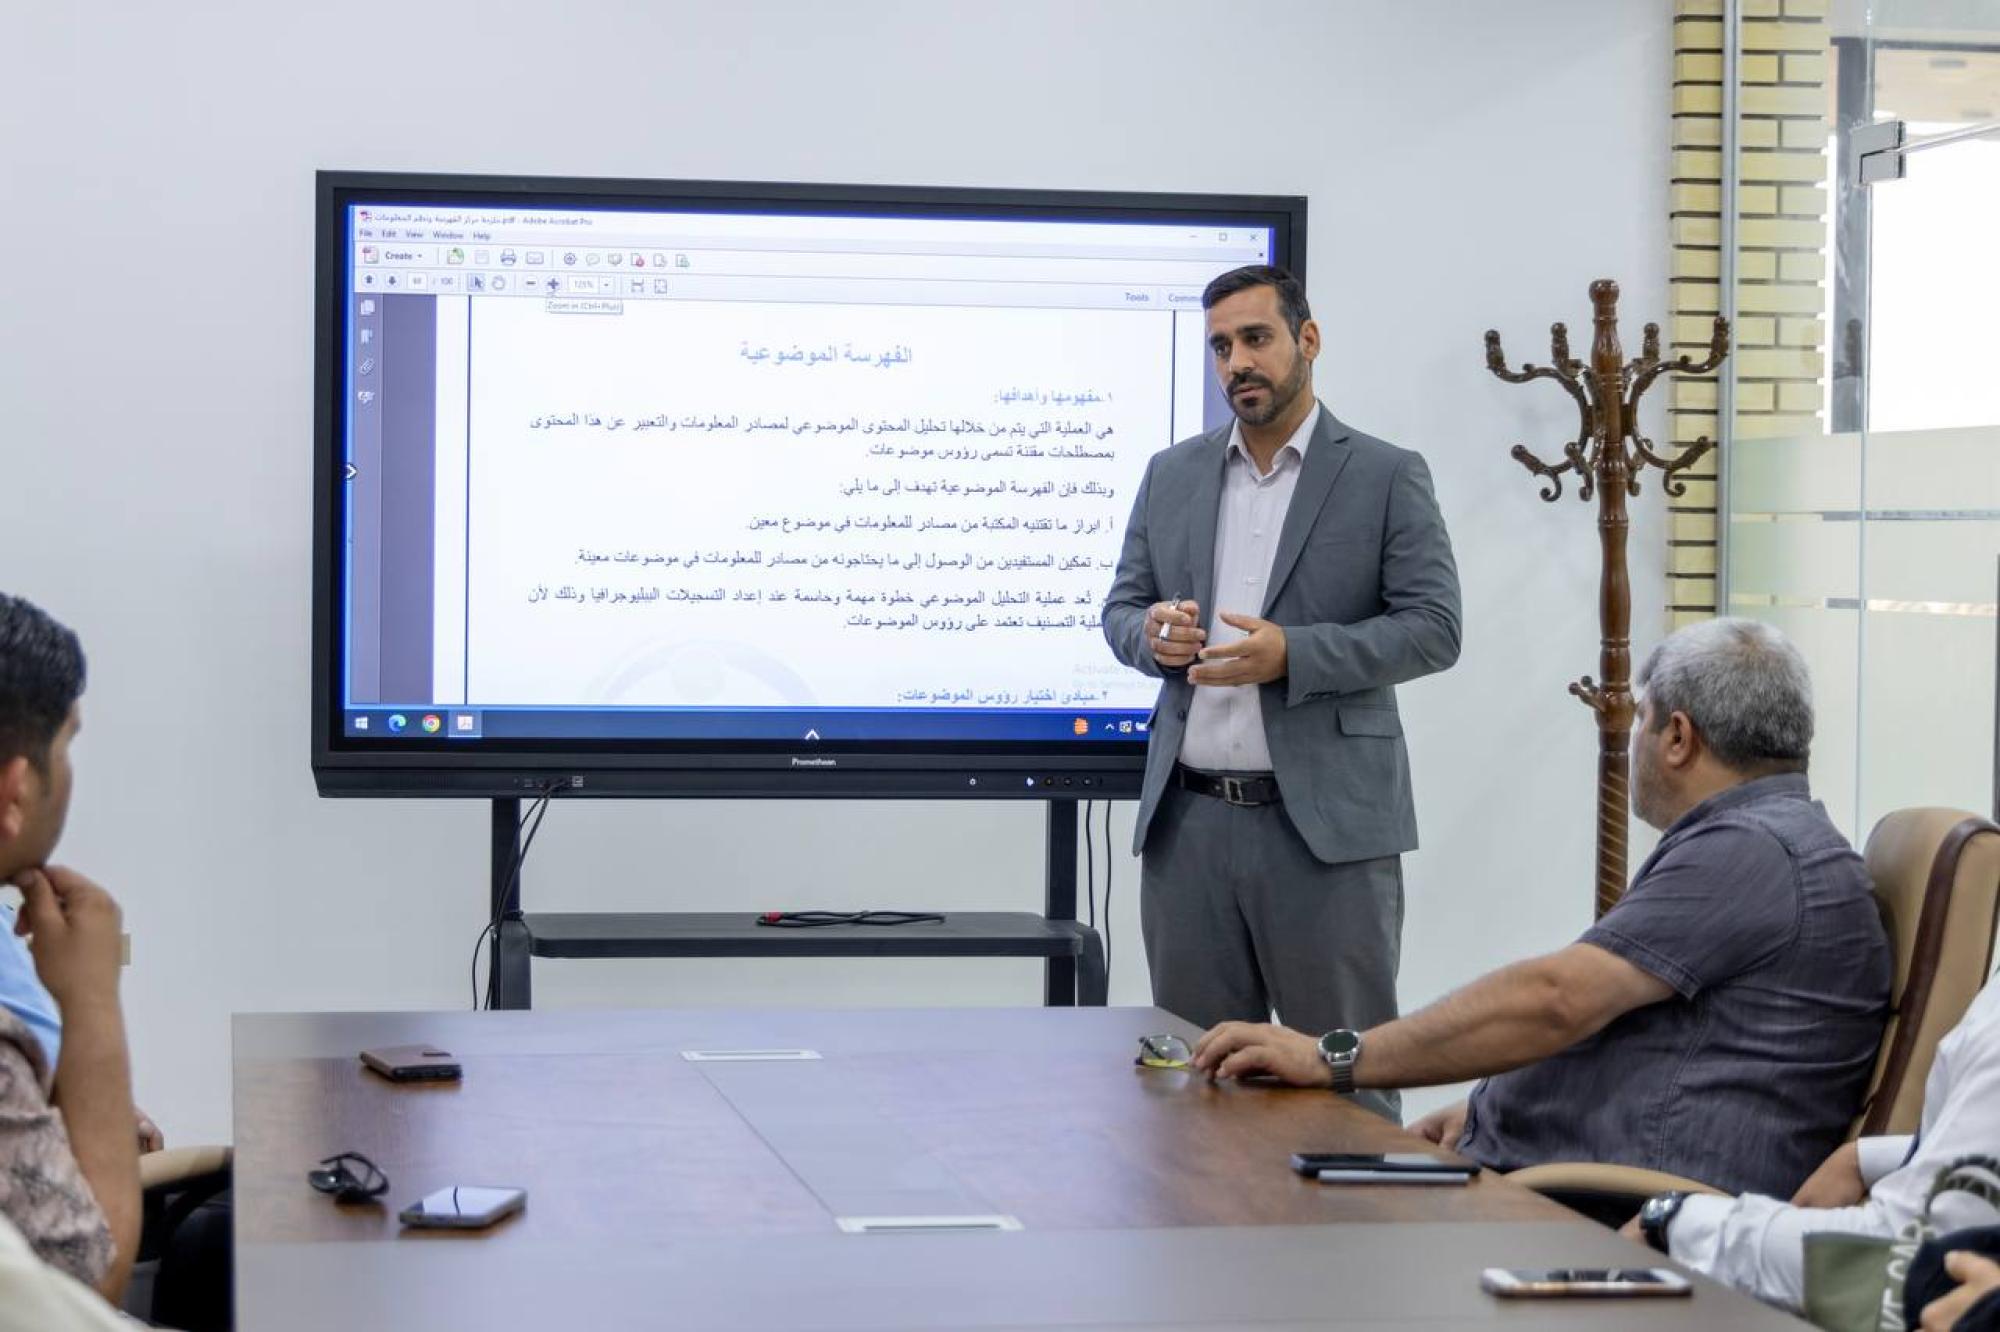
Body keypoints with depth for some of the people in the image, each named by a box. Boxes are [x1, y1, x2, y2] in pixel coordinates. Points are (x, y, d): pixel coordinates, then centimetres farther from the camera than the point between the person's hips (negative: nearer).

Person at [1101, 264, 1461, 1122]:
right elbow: (1119, 609, 18)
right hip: (1189, 821, 4)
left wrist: (1292, 655, -18)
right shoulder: (1172, 475, 13)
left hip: (1328, 824, -4)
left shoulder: (1386, 477, 0)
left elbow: (1433, 628, -6)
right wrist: (1151, 631, -7)